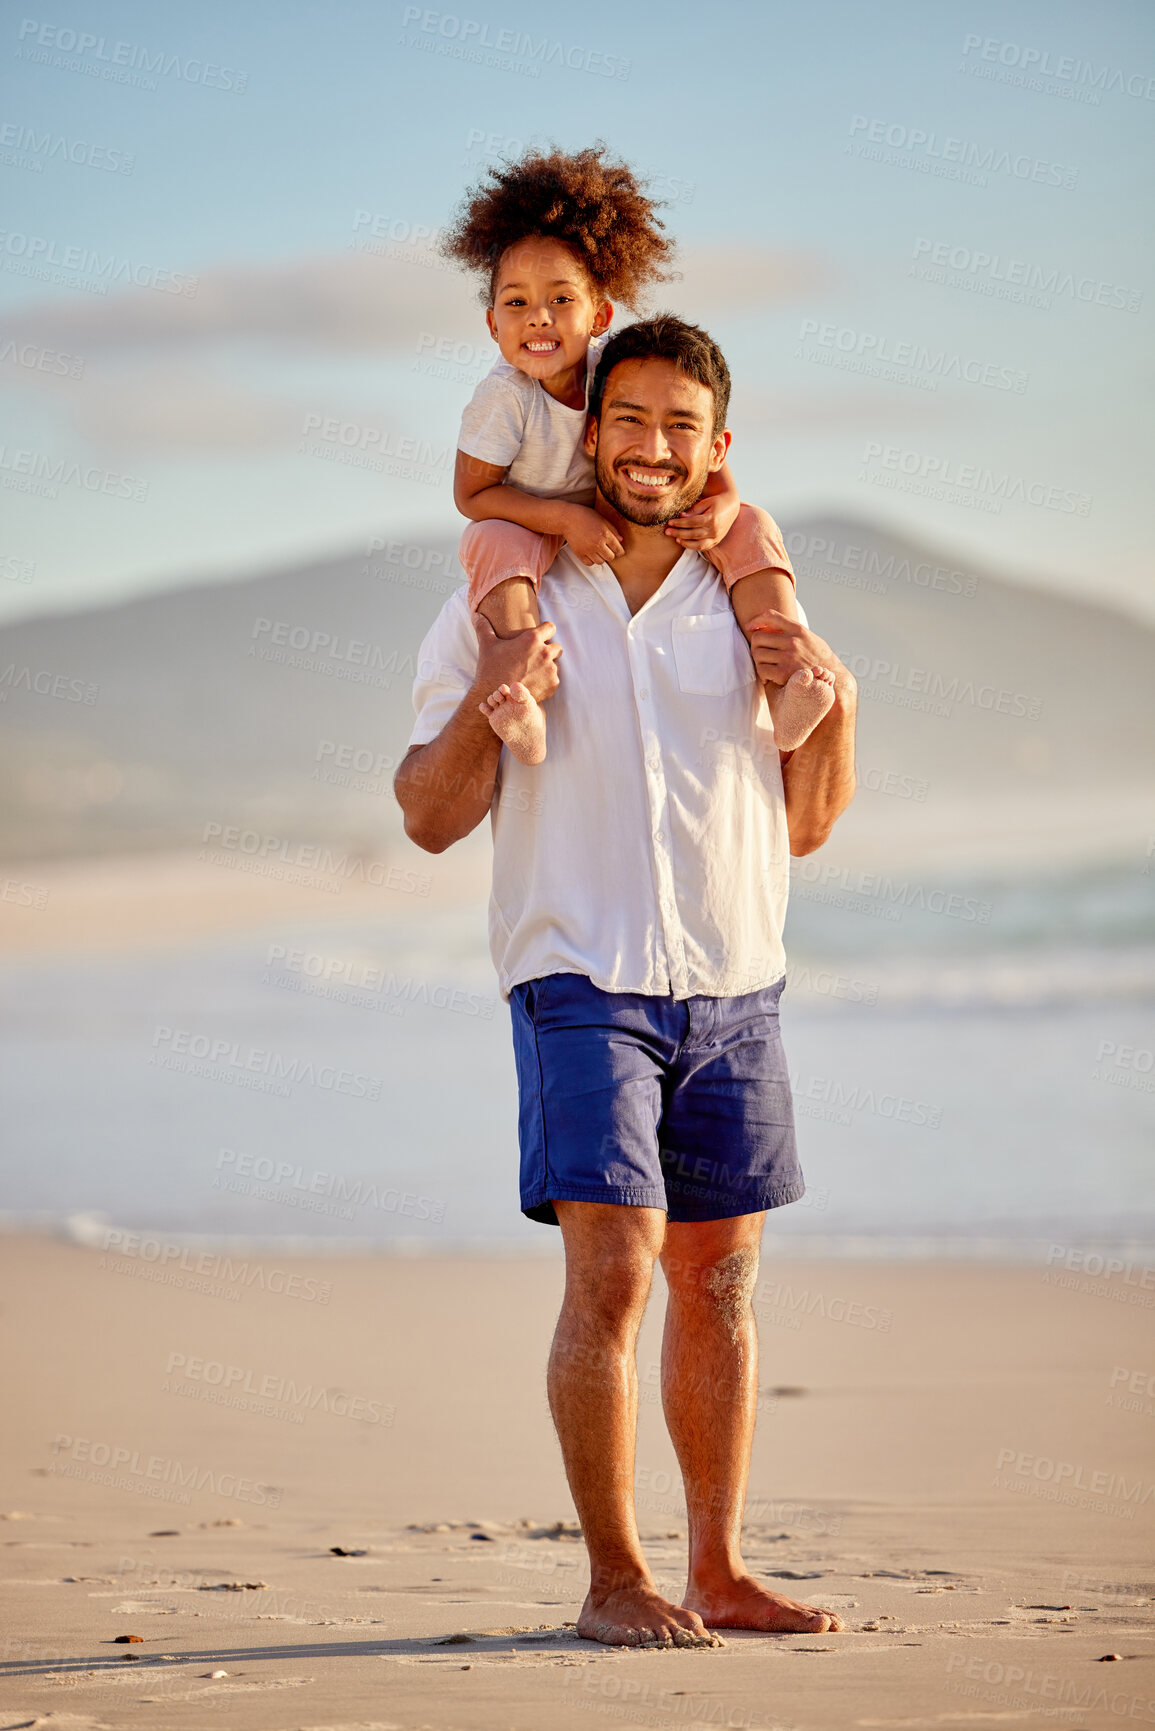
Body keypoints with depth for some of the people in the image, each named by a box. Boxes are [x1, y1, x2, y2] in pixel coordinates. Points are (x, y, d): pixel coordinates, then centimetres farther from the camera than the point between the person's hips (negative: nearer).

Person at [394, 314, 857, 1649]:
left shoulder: (751, 609, 11)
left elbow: (803, 825, 14)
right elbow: (431, 819, 0)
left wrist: (833, 705, -3)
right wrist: (482, 704, -17)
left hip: (733, 987, 4)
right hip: (583, 981, -4)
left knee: (719, 1282, 6)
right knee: (612, 1271, -13)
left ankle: (719, 1574, 12)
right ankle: (614, 1580, -7)